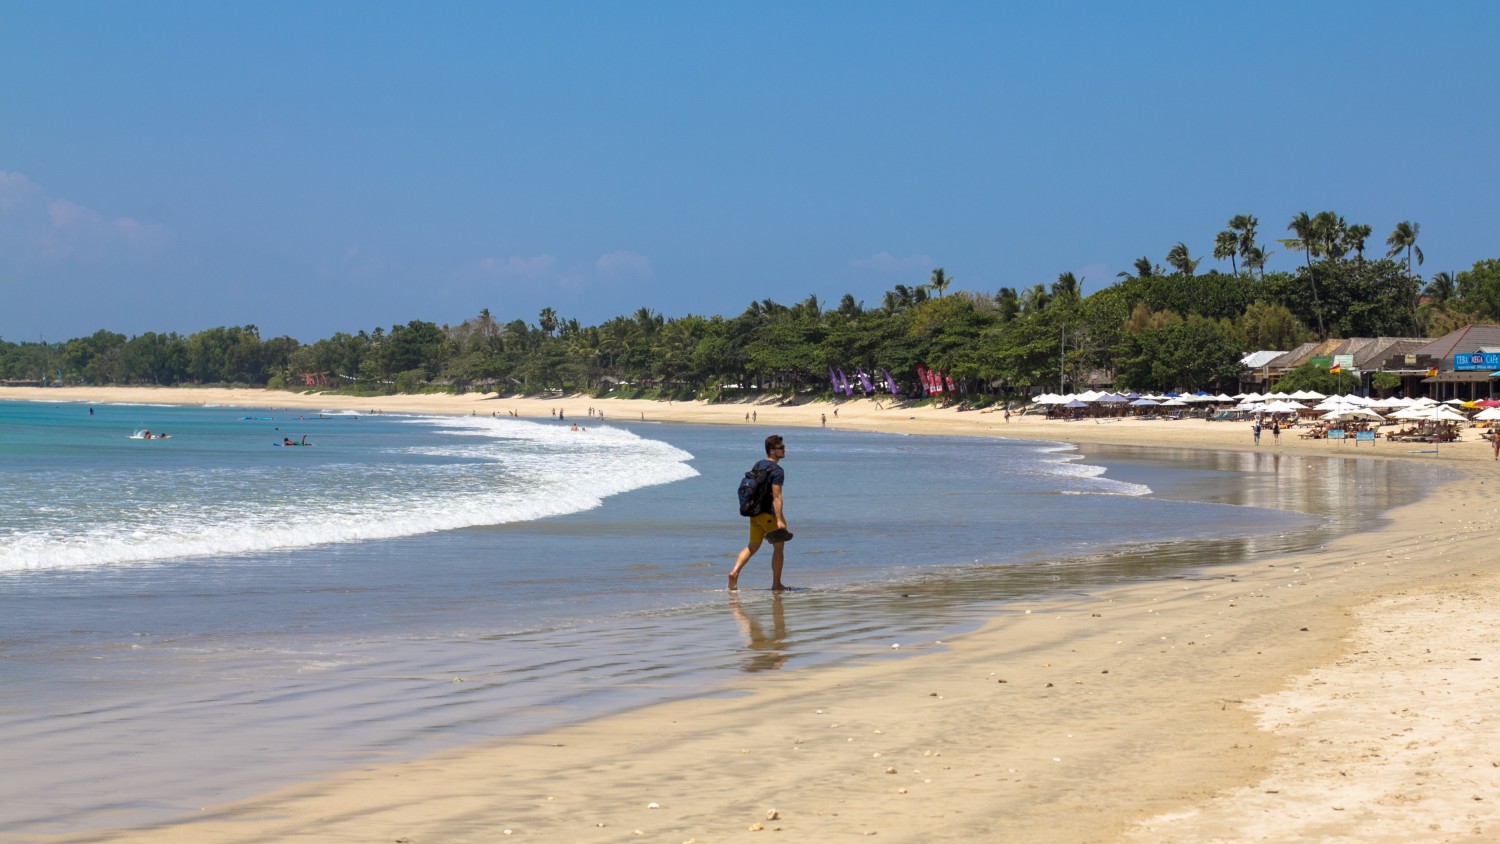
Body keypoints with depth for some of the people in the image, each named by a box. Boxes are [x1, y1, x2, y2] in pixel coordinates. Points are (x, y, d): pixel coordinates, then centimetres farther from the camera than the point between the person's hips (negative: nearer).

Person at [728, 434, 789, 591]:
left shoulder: (758, 465, 12)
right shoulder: (777, 471, -15)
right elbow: (776, 497, -21)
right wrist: (779, 520, -24)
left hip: (755, 512, 7)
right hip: (770, 513, -7)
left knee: (753, 546, 11)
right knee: (779, 547, 7)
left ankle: (734, 571, -10)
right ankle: (776, 584, 12)